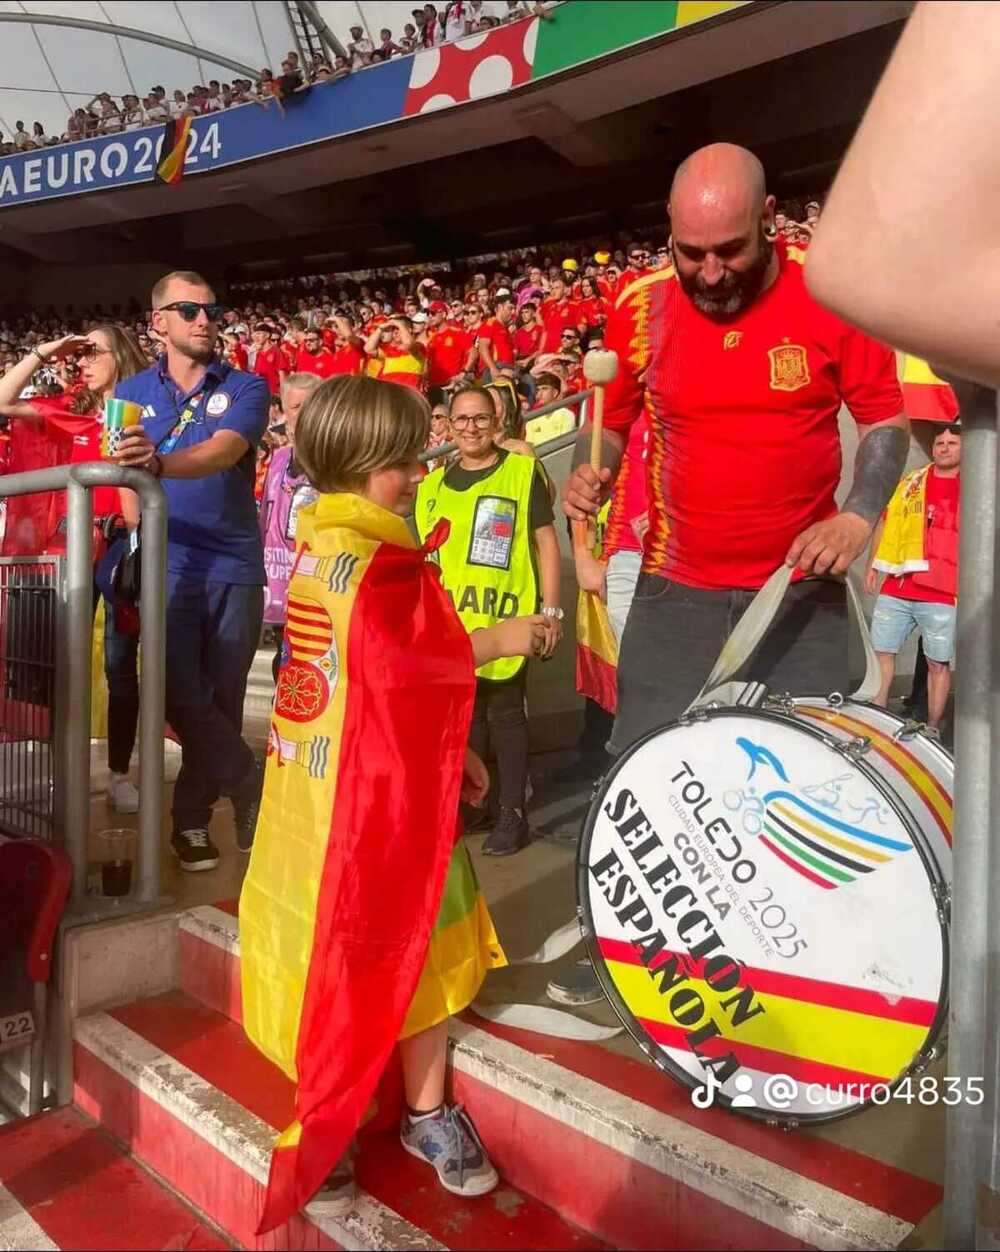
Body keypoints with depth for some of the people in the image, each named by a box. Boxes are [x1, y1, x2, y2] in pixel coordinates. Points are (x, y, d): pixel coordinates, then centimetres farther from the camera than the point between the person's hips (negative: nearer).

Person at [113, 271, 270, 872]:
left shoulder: (246, 388, 1)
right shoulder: (132, 393, 10)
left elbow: (223, 450, -19)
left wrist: (159, 462, -37)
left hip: (235, 566, -1)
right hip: (168, 567, 1)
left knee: (221, 702, 5)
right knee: (184, 700, -6)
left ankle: (193, 817, 21)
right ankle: (253, 788, 14)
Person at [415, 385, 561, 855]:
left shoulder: (522, 471, -1)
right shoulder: (432, 485, 12)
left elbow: (545, 540, -3)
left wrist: (551, 609, -8)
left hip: (505, 617, -4)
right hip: (451, 624, 4)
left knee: (506, 712, 4)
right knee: (465, 713, 14)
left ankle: (513, 812, 14)